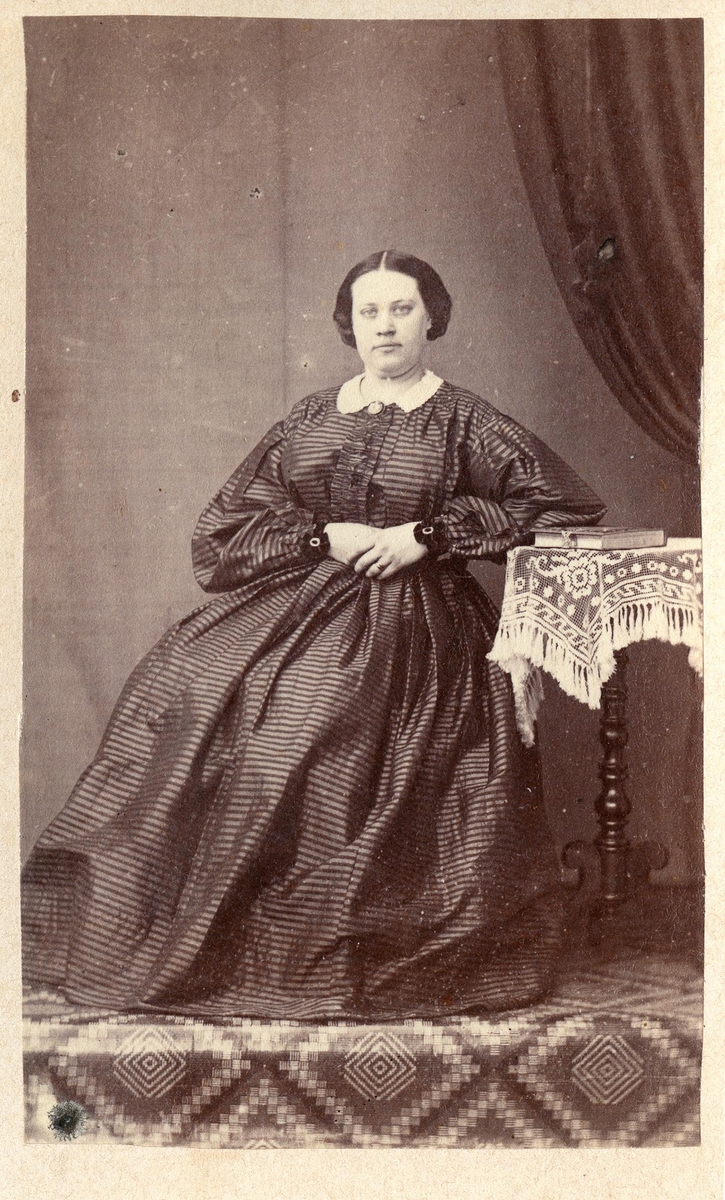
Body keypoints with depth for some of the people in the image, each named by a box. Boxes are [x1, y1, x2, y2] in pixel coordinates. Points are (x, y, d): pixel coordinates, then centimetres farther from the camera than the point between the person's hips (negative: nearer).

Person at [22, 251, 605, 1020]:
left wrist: (426, 534, -8)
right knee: (195, 716, -12)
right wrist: (324, 536, -7)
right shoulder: (311, 418, 13)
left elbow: (563, 504, -3)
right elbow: (231, 520, 12)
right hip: (296, 612, 4)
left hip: (410, 631, -3)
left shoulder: (461, 421, 2)